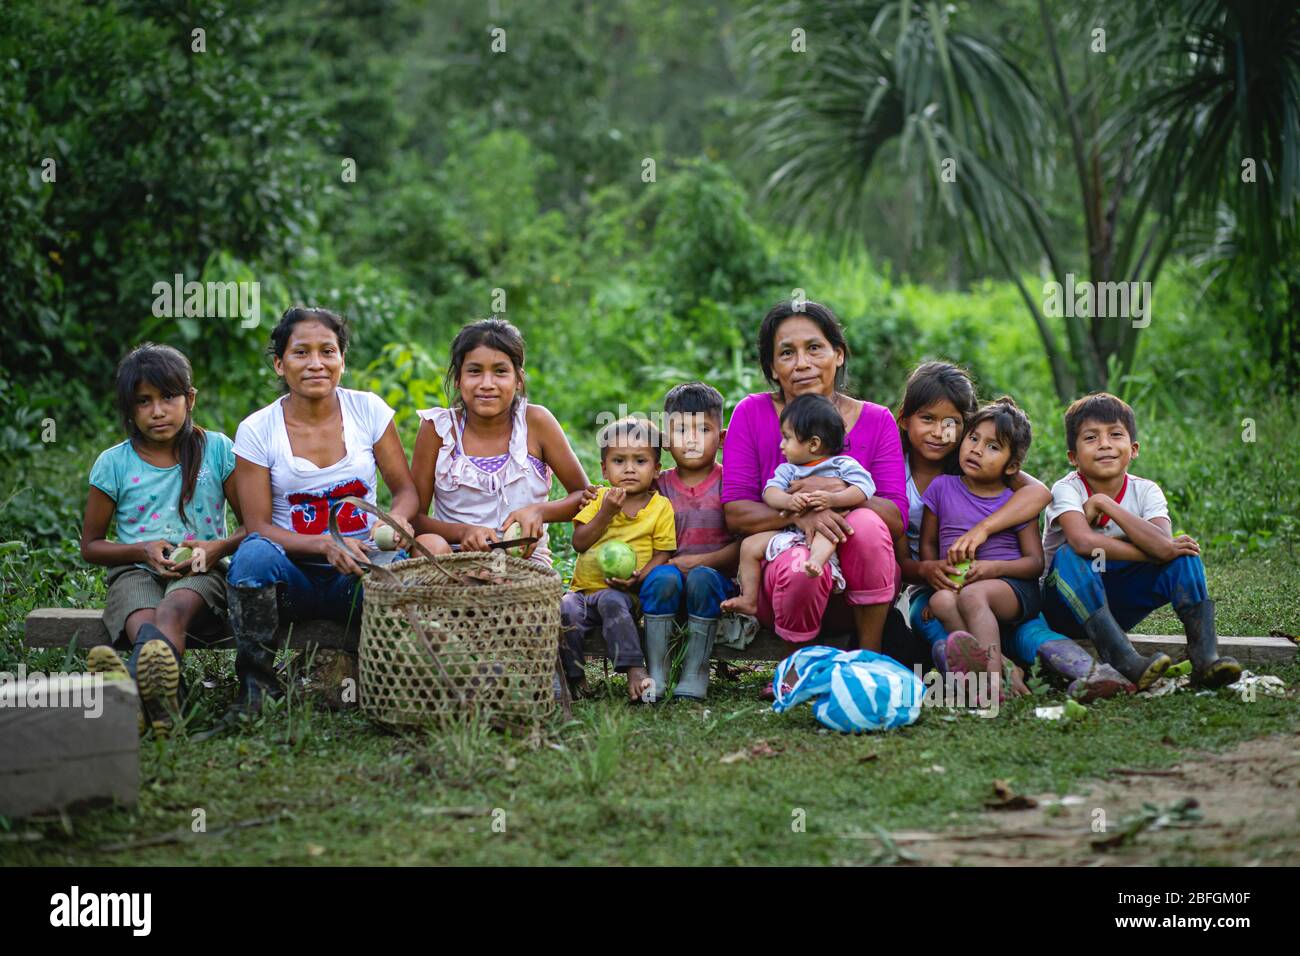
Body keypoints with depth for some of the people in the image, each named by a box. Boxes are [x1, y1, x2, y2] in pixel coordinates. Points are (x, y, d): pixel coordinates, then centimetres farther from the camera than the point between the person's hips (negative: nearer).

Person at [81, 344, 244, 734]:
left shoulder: (216, 450, 6)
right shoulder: (113, 463, 7)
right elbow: (90, 544, 13)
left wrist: (219, 547, -12)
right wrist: (143, 550, -6)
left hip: (202, 571, -1)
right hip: (137, 572, 1)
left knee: (174, 609, -40)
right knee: (144, 624, -37)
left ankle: (132, 681, -73)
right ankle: (157, 697, -72)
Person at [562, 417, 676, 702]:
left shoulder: (661, 507, 2)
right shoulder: (600, 498, 9)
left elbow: (662, 554, -1)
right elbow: (579, 543, -1)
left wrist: (639, 578, -19)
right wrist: (606, 513, -13)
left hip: (622, 592, -3)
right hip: (584, 588, 3)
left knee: (611, 601, -36)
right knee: (565, 609, -28)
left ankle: (634, 670, -40)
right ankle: (571, 677, -16)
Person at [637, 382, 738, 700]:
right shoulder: (659, 486, 9)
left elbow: (743, 544, -5)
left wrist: (701, 561, -16)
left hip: (716, 577, -1)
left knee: (701, 578, -35)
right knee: (663, 576, -33)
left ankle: (695, 674, -26)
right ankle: (655, 674, -27)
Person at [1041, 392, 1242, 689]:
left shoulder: (1145, 491, -5)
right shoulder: (1067, 490, -15)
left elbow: (1163, 544, -26)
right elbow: (1083, 542, -36)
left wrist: (1103, 503, -26)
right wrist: (1156, 553, -32)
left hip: (1118, 605, 3)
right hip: (1069, 605, -3)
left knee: (1184, 553, -16)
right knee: (1069, 556, -34)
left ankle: (1205, 655, -31)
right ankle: (1126, 662, -43)